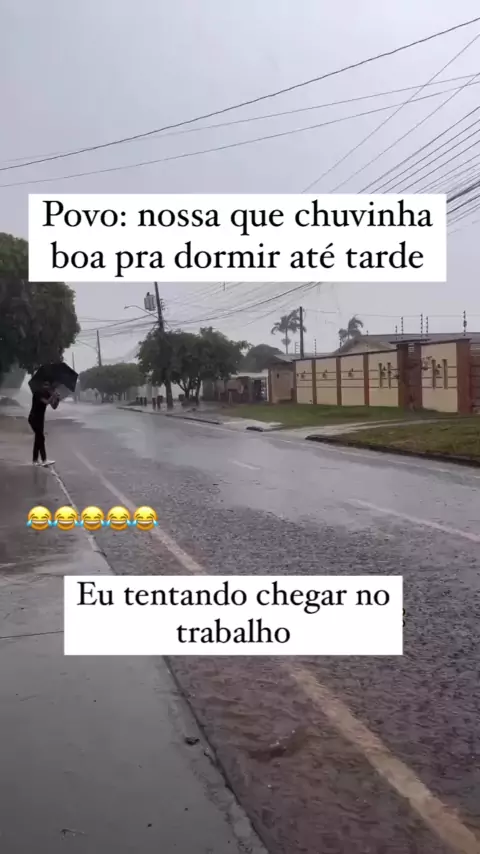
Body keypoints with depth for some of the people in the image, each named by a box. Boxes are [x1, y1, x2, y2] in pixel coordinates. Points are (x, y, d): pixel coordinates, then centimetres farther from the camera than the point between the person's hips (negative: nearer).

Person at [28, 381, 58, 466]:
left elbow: (54, 406, 1)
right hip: (34, 419, -9)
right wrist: (53, 395, -20)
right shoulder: (38, 393, -14)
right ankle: (44, 460, -17)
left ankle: (35, 461, 15)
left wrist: (56, 397, -13)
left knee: (39, 438, 10)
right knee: (41, 438, -13)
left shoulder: (46, 394, 9)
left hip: (39, 419, 9)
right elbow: (47, 402, -28)